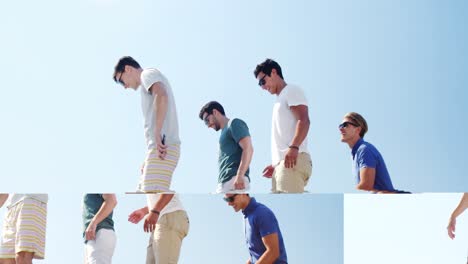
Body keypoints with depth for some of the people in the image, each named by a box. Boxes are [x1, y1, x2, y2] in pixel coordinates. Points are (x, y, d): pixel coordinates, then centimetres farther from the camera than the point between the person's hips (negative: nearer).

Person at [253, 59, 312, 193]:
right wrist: (275, 164, 22)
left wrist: (293, 147, -26)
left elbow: (303, 120, -12)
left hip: (293, 159, -10)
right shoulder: (280, 100, 32)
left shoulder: (291, 90, 5)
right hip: (282, 163, 10)